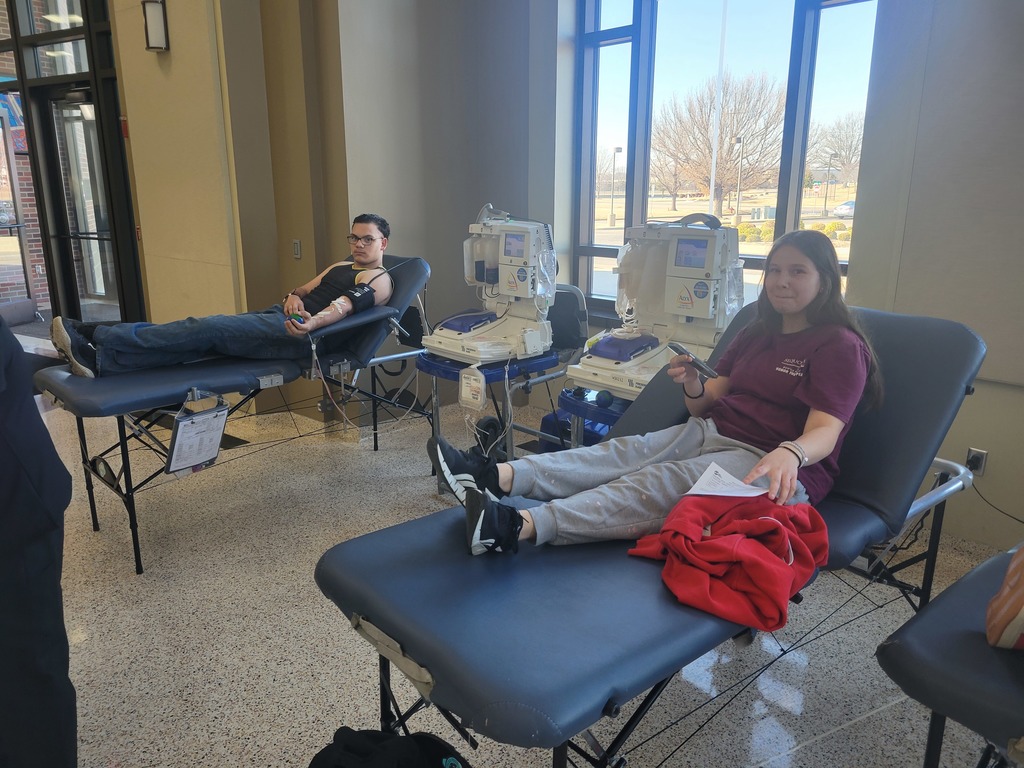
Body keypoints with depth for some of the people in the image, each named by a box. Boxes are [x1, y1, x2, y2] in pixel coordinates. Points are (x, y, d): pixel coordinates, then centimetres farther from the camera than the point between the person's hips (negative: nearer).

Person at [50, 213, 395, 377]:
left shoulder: (378, 279, 3)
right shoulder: (339, 267, 31)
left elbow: (344, 306, -16)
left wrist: (312, 322, -36)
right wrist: (294, 296, -1)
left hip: (298, 334, -8)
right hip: (279, 317, 8)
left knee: (209, 329, -22)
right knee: (204, 330, -11)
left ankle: (96, 342, -28)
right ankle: (98, 358, -21)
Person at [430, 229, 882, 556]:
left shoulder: (840, 346, -3)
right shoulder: (758, 334, 19)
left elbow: (824, 434, -17)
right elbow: (709, 402, 14)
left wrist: (789, 455, -39)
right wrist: (693, 385, -10)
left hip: (775, 466, -7)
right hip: (711, 433, 7)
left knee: (663, 483, -33)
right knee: (628, 451, -21)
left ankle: (521, 526, -52)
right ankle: (498, 477, -39)